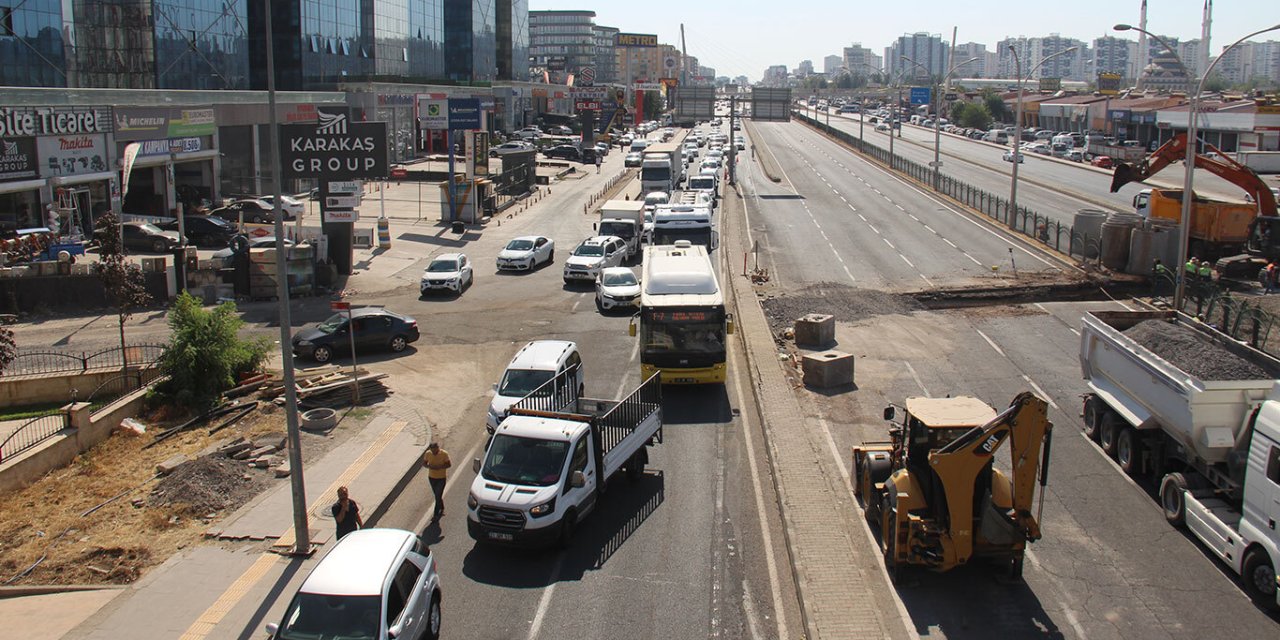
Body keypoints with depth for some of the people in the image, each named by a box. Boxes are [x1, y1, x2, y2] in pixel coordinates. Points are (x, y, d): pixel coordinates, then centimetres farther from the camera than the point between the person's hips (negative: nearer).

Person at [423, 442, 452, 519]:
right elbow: (424, 463, 0)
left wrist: (440, 467, -27)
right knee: (436, 495, 18)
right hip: (432, 477, 4)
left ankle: (436, 514, 5)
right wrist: (429, 466, -22)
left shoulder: (444, 454, -19)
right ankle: (442, 509, 39)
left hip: (441, 478, -4)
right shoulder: (428, 453, -11)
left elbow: (449, 464, -11)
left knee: (438, 496, -5)